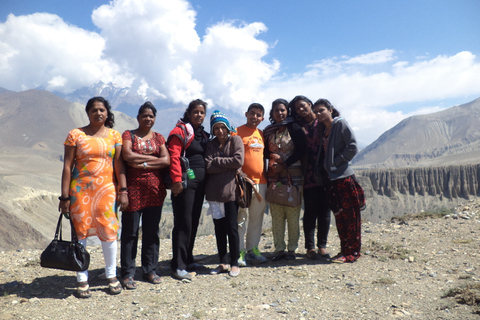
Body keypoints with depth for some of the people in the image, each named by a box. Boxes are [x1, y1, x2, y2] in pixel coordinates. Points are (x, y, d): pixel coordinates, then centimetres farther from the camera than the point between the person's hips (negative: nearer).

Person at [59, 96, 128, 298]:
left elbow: (119, 164, 4)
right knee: (80, 232, 2)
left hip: (106, 188, 1)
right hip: (80, 189, -1)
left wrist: (123, 190, -5)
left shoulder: (115, 136, 7)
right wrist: (65, 197, -5)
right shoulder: (76, 135, 3)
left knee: (109, 231, 0)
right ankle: (82, 280, 14)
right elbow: (67, 166, 0)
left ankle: (112, 276, 17)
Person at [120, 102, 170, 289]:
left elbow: (167, 161, -1)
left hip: (154, 189, 3)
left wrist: (143, 163, -10)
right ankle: (127, 274, 11)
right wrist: (154, 157, -7)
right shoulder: (128, 135, 5)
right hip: (133, 189, -3)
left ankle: (150, 270, 21)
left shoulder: (158, 138, 14)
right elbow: (127, 156, -13)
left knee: (152, 231, 9)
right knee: (130, 232, 2)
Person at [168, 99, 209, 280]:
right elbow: (174, 156, -16)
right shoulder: (181, 131, -6)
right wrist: (177, 180, -24)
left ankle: (188, 260, 25)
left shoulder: (203, 134, 19)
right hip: (185, 183, -8)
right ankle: (178, 267, 0)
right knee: (183, 224, -6)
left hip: (199, 183, 8)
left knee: (194, 223, 13)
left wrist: (206, 183, 15)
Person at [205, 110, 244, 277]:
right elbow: (208, 167, -2)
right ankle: (223, 262, 21)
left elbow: (239, 161, -13)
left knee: (232, 227, -1)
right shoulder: (211, 144, 11)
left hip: (230, 190, -4)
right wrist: (228, 166, -9)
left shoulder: (235, 140, 3)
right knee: (219, 228, 10)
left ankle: (235, 263, 11)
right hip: (214, 191, 4)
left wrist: (217, 161, -6)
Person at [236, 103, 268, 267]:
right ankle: (240, 251, 7)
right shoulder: (237, 132, -2)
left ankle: (253, 248, 21)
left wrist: (266, 174, 15)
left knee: (257, 218, 10)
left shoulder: (262, 134, 15)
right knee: (241, 217, -1)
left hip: (261, 181, 6)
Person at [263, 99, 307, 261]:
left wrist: (284, 165, -10)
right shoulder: (268, 131, 13)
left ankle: (292, 249, 9)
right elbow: (264, 152, 19)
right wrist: (272, 155, -4)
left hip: (293, 176, -3)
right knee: (276, 215, 2)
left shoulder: (294, 128, 2)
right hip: (273, 177, 3)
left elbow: (301, 150, -4)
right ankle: (279, 249, 11)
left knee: (293, 214, -2)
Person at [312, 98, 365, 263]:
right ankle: (345, 250, 20)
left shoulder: (340, 123, -5)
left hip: (344, 177, -8)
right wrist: (322, 167, 7)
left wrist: (336, 161, -13)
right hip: (330, 177, 8)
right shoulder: (323, 129, 17)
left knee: (349, 215, -2)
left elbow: (352, 147, -12)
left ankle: (352, 252, 6)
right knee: (339, 215, 11)